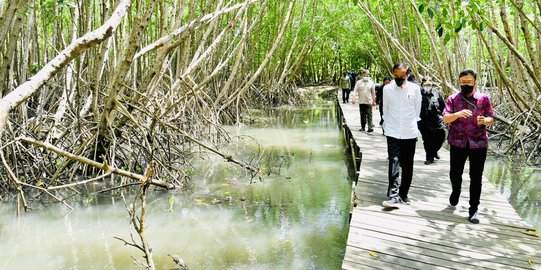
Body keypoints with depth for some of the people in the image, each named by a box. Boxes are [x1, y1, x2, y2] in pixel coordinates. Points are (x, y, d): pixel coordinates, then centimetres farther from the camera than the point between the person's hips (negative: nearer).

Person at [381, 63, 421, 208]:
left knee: (407, 165, 8)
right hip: (392, 132, -1)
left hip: (410, 133, 1)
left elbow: (417, 109, 8)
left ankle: (403, 194, 20)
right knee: (394, 163, -10)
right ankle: (393, 196, -11)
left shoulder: (415, 88, -3)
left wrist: (412, 124, 12)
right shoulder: (387, 89, -2)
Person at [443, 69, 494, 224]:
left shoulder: (484, 99, 4)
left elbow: (491, 119, 4)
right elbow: (445, 118, -7)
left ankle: (473, 210, 10)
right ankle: (456, 191, 41)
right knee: (455, 173, 8)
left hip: (478, 143, 0)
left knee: (476, 178, 1)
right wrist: (458, 114, -27)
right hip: (457, 143, 0)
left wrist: (485, 121, -20)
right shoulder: (453, 99, 3)